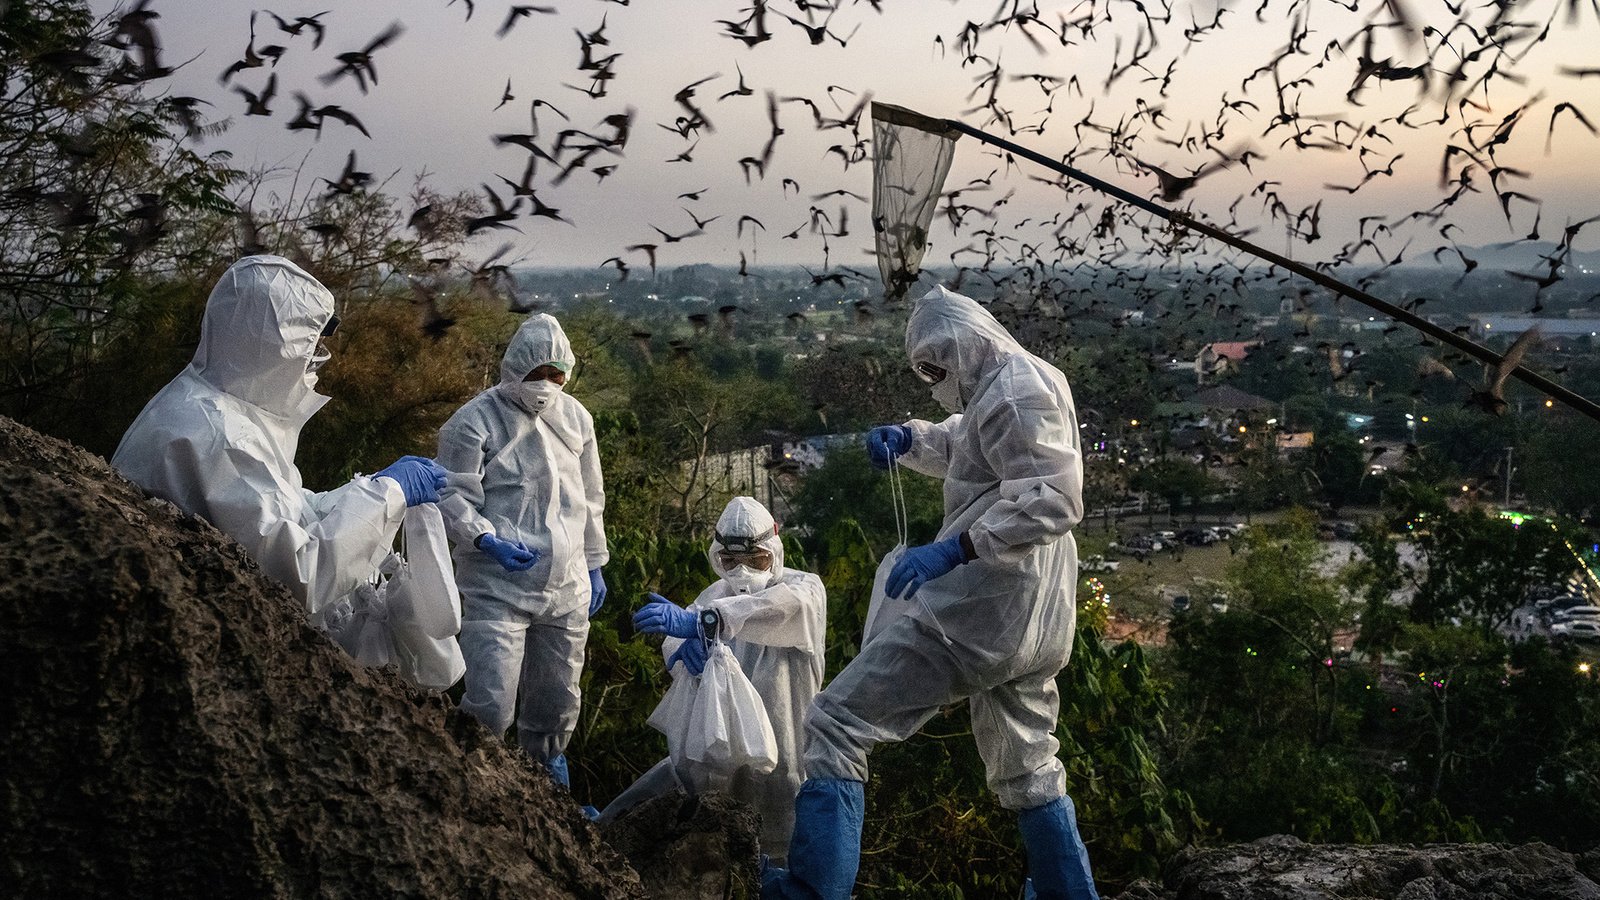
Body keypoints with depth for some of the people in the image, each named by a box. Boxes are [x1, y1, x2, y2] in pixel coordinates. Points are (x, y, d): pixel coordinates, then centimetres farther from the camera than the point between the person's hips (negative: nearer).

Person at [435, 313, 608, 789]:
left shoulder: (575, 417, 10)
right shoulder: (474, 421, -8)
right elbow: (453, 498, -10)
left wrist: (594, 565, 22)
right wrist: (487, 540, -27)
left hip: (567, 589, 6)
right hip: (497, 588, -5)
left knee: (557, 699, 18)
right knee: (491, 706, -14)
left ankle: (548, 768, 42)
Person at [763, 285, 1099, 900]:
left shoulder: (1015, 391, -12)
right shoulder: (1028, 384, 19)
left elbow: (1054, 499, -23)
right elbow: (959, 446, 32)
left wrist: (956, 546, -32)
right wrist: (908, 438, 11)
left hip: (980, 607, -10)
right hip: (1037, 619, 10)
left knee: (835, 721, -8)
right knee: (1028, 771, 24)